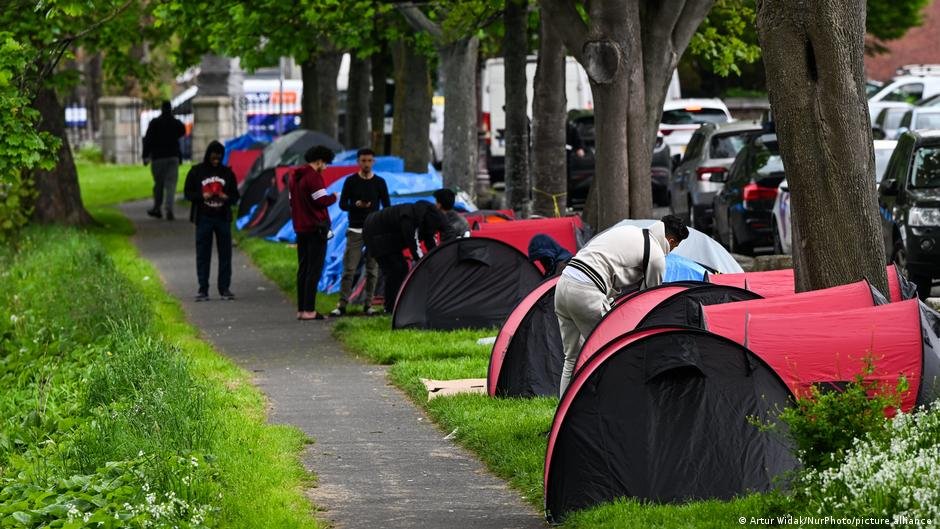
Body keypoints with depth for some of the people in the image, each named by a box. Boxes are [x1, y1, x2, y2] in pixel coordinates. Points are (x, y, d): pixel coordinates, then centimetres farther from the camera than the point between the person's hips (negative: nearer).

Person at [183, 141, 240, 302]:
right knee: (203, 255, 0)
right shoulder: (197, 171, 2)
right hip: (203, 218, -2)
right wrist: (202, 196, -15)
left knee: (225, 254, 2)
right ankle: (203, 289, 3)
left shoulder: (227, 172, 7)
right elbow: (187, 192, 3)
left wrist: (227, 198, -13)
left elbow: (235, 196, 10)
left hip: (223, 218, 2)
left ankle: (224, 288, 8)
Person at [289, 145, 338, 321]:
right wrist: (334, 197, 0)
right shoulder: (314, 177, -14)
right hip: (316, 228, -9)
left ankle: (301, 309, 12)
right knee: (314, 270, -6)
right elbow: (322, 200, -18)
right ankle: (309, 310, -9)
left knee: (303, 269, 12)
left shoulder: (293, 177, 14)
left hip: (300, 229, 9)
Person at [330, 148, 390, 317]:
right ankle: (342, 305, -5)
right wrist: (356, 205, -18)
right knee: (349, 269, -6)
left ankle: (368, 305, 7)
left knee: (372, 270, 1)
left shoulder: (379, 182, 5)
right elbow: (342, 204, 3)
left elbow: (387, 207, 7)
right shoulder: (351, 181, 2)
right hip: (355, 231, -1)